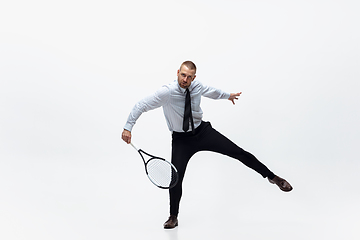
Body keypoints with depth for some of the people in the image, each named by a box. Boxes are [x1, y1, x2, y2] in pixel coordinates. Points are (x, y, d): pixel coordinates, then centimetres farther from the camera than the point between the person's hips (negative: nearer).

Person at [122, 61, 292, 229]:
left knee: (239, 152, -2)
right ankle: (173, 217, 14)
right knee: (175, 178, -10)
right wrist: (128, 127, -25)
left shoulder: (197, 86, -9)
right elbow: (141, 106, -19)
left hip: (203, 131, 3)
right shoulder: (167, 92, -24)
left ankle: (271, 176, 14)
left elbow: (210, 91, 16)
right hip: (181, 139, -3)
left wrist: (227, 96, 32)